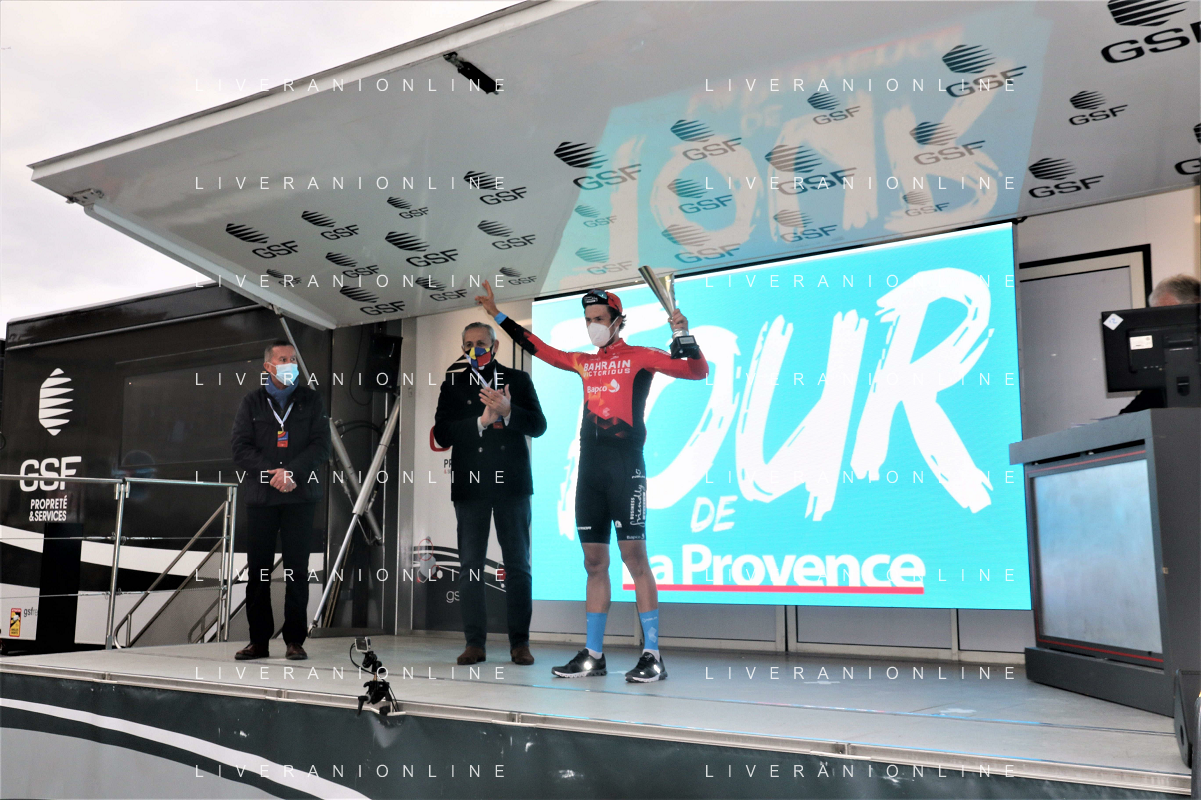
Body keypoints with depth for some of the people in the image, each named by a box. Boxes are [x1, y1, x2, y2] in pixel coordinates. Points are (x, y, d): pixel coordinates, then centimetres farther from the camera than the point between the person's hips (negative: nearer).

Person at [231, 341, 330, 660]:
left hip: (300, 497, -1)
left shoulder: (311, 400, 8)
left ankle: (295, 640, 8)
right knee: (258, 570, 4)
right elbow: (241, 448, 0)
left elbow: (321, 445, 0)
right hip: (260, 498, 1)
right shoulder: (252, 402, 9)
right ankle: (258, 640, 13)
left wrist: (291, 472, -14)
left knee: (297, 570, 1)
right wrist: (272, 474, -13)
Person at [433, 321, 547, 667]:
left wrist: (508, 411, -17)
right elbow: (442, 434, -2)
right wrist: (481, 421, -14)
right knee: (470, 566, 2)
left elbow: (538, 426, 1)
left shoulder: (518, 380, 10)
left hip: (511, 483, 0)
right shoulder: (452, 385, 10)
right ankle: (475, 643, 8)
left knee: (518, 565, 1)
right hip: (469, 484, 1)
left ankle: (520, 642, 7)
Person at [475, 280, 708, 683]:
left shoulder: (639, 357, 3)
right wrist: (498, 315, 30)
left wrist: (686, 338, -22)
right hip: (589, 468, 6)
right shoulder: (583, 363, 19)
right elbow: (539, 348, 28)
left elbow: (697, 370, -3)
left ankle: (652, 656, -3)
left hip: (625, 467, -6)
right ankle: (593, 655, 14)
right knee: (594, 562, 8)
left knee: (635, 558, -8)